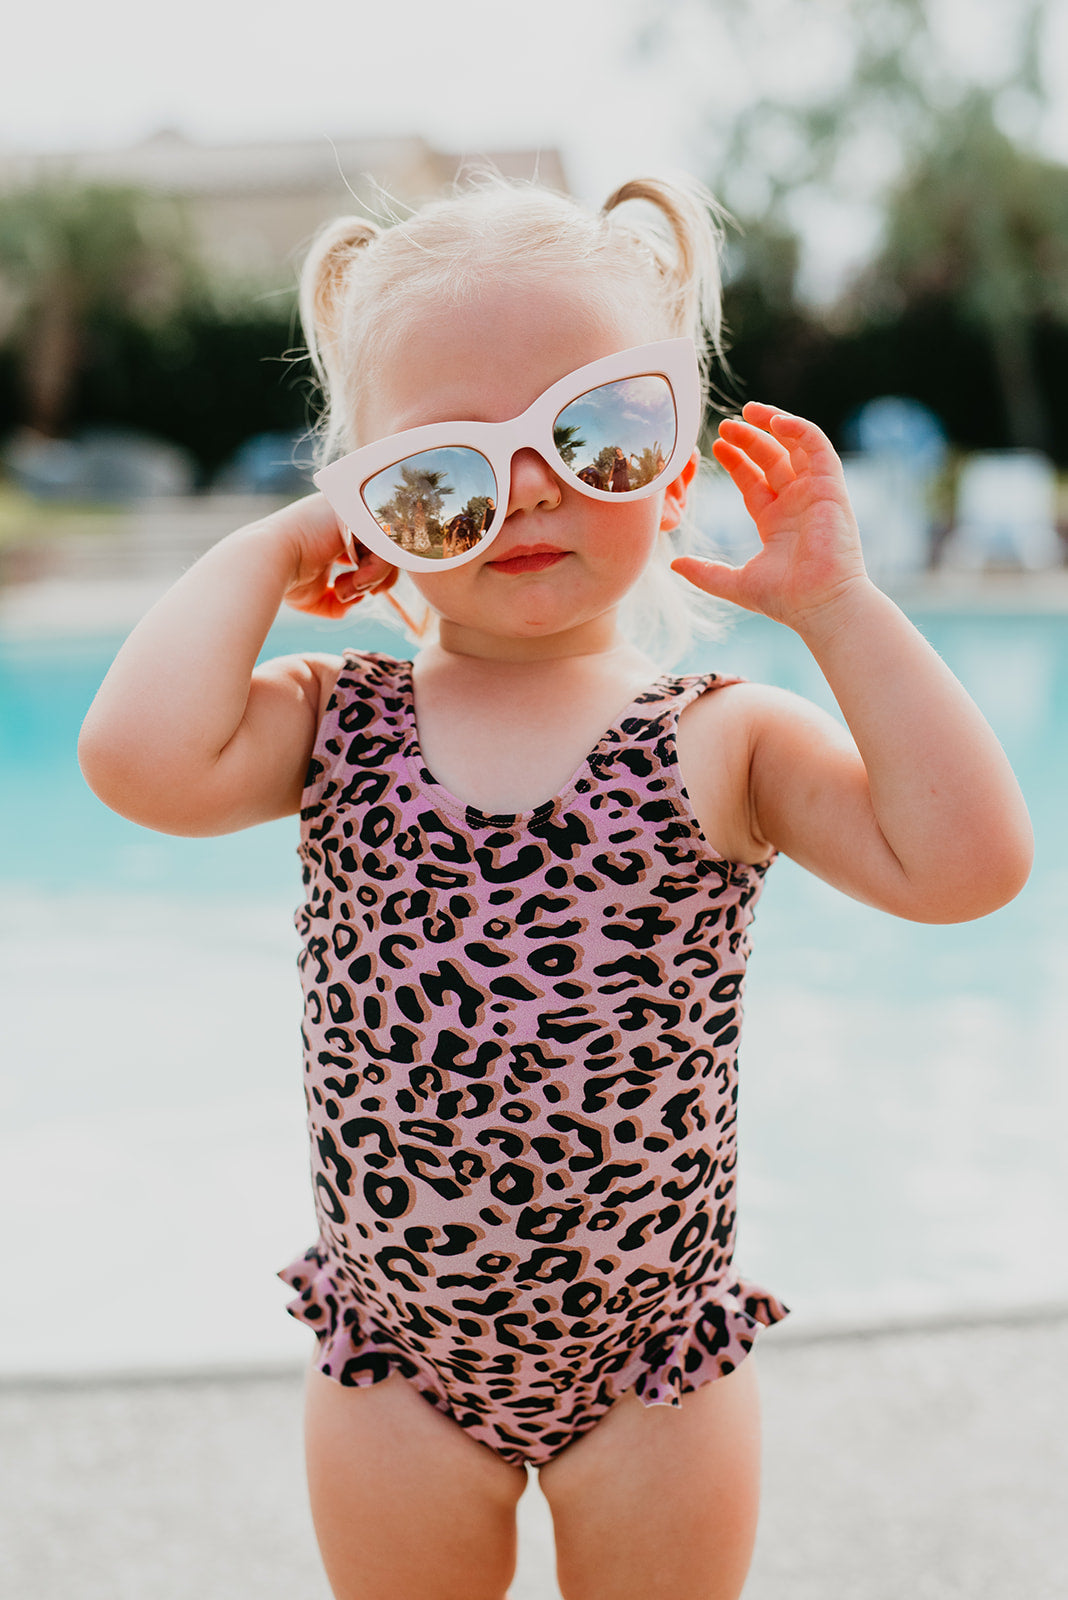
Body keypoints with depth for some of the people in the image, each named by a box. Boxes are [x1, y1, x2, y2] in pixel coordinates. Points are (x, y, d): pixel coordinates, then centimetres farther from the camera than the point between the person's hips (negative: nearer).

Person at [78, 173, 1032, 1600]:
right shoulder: (337, 727, -7)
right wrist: (266, 550, -13)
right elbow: (145, 760, -26)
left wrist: (836, 603, -17)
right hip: (396, 1367, 1)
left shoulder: (725, 742, -8)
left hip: (657, 1371, 0)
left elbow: (963, 864, -21)